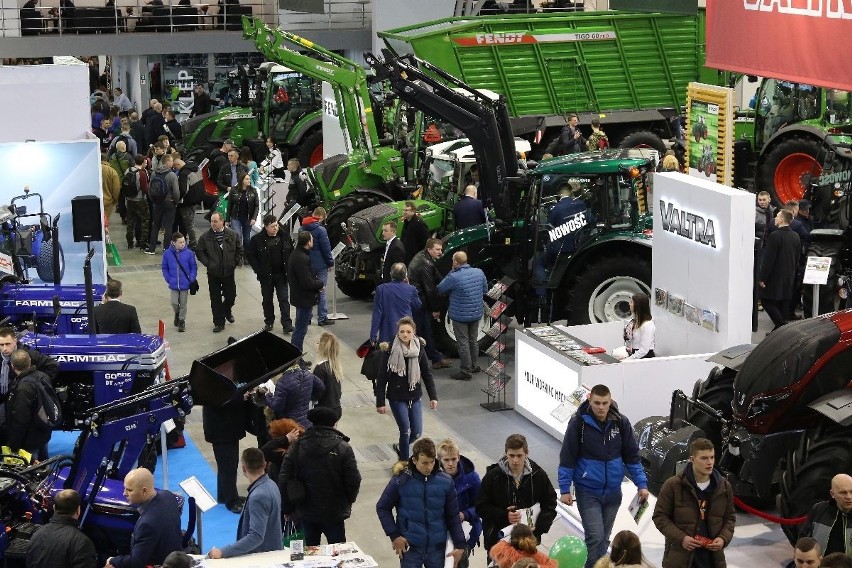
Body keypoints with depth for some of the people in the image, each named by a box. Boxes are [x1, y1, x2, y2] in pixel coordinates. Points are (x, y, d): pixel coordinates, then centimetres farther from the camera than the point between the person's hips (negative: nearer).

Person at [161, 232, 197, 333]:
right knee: (174, 303, 0)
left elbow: (194, 267, -1)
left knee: (183, 304, 9)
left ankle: (182, 320, 27)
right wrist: (168, 279, -6)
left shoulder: (189, 253, -10)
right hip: (174, 284, 0)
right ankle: (177, 314, 32)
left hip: (185, 284, 0)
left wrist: (191, 279, -11)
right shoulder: (167, 254, -8)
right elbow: (164, 268, 3)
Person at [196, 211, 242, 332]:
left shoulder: (232, 235, -2)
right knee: (215, 299, 3)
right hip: (213, 273, -1)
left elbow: (239, 250, 8)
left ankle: (227, 310, 42)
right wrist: (208, 263, -7)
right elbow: (200, 252, 2)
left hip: (229, 272, 1)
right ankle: (219, 323, 14)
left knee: (231, 295, 9)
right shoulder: (205, 237, -5)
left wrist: (234, 262, 1)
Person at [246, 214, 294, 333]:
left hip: (281, 274, 1)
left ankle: (287, 324, 0)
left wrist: (288, 268, 2)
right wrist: (258, 269, -8)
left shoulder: (284, 236, -3)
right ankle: (269, 322, 25)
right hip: (266, 275, -1)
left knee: (284, 299, -1)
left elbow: (291, 252, 10)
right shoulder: (257, 239, -10)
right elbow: (249, 254, -2)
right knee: (267, 299, 11)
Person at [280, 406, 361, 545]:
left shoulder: (297, 447, -7)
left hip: (305, 512, 2)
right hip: (334, 513, -2)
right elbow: (353, 481, -11)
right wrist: (347, 502, 9)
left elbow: (284, 481, -6)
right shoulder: (343, 448, -13)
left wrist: (289, 507, 6)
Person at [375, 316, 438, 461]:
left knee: (417, 433, 6)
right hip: (397, 398, -4)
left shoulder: (419, 349, -3)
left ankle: (400, 447, 36)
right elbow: (382, 378, -9)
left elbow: (427, 373, 6)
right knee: (405, 431, -7)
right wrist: (380, 402, -10)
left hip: (415, 397, 4)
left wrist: (433, 396, 4)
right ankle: (404, 461, 11)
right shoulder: (390, 351, -13)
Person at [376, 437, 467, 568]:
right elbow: (382, 508, 1)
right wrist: (394, 535, -6)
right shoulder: (401, 481, -11)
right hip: (410, 547, -2)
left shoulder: (445, 482, -4)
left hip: (437, 547, 2)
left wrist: (459, 545, 3)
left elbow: (453, 516, 4)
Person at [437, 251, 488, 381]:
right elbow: (485, 290, 9)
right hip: (477, 313, 6)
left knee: (463, 343, 3)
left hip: (460, 316, -6)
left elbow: (440, 290, -6)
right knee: (473, 340, 20)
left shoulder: (453, 277, -22)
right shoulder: (479, 272, -4)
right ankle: (473, 366, 33)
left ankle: (466, 371, 7)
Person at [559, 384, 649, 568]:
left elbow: (632, 456, 5)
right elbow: (567, 458, -7)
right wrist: (565, 489, -8)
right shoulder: (578, 422, -12)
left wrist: (641, 484, 0)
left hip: (613, 491, 4)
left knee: (604, 538, 13)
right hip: (587, 491, -3)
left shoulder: (621, 422, -4)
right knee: (595, 536, -12)